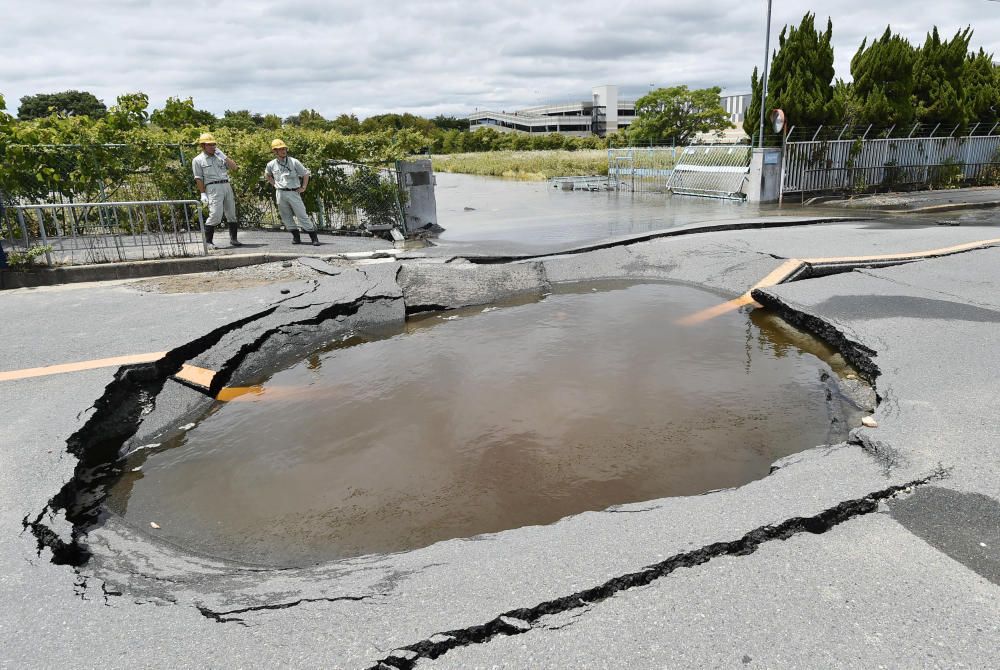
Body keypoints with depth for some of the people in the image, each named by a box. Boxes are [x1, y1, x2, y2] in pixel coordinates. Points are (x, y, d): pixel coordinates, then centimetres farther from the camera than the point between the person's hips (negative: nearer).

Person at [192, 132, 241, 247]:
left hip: (227, 185, 5)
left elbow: (235, 167, 10)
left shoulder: (220, 156, 18)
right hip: (213, 187, -5)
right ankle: (208, 241, -6)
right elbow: (198, 178, 0)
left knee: (232, 214, 7)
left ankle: (233, 239, 17)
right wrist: (203, 194, -8)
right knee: (215, 215, -14)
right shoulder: (198, 160, 5)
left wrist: (224, 156, 1)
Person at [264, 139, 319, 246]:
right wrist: (274, 184, 13)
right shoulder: (271, 165, 4)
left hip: (293, 192, -3)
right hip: (280, 193, 3)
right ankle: (296, 237, 16)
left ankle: (314, 238, -5)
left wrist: (303, 187, -1)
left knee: (302, 215, -7)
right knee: (286, 217, 6)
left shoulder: (294, 162, -4)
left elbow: (305, 174, 3)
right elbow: (267, 174, 26)